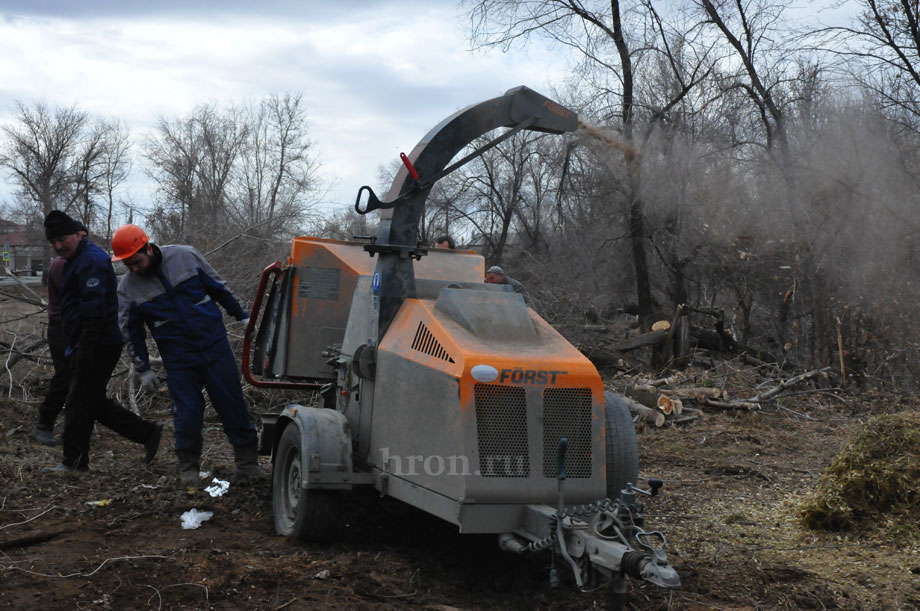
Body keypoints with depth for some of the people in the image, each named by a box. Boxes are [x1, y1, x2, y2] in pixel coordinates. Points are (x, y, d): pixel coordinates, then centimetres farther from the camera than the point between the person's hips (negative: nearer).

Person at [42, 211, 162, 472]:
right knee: (93, 402, 14)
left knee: (78, 403, -4)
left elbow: (94, 308, -23)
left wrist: (85, 347, -25)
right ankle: (147, 432, 16)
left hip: (97, 344, -11)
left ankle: (74, 461, 4)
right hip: (85, 346, 11)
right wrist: (75, 348, 26)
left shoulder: (90, 261, -15)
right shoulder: (77, 259, 20)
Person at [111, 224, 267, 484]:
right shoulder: (128, 287, -4)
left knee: (232, 404, 3)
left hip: (214, 345, 0)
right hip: (178, 359, 0)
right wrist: (143, 369, 8)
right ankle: (188, 466, 19)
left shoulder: (185, 256, -7)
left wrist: (242, 316, 9)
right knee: (187, 413, -2)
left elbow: (218, 287, 5)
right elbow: (132, 332, 7)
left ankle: (247, 462, 13)